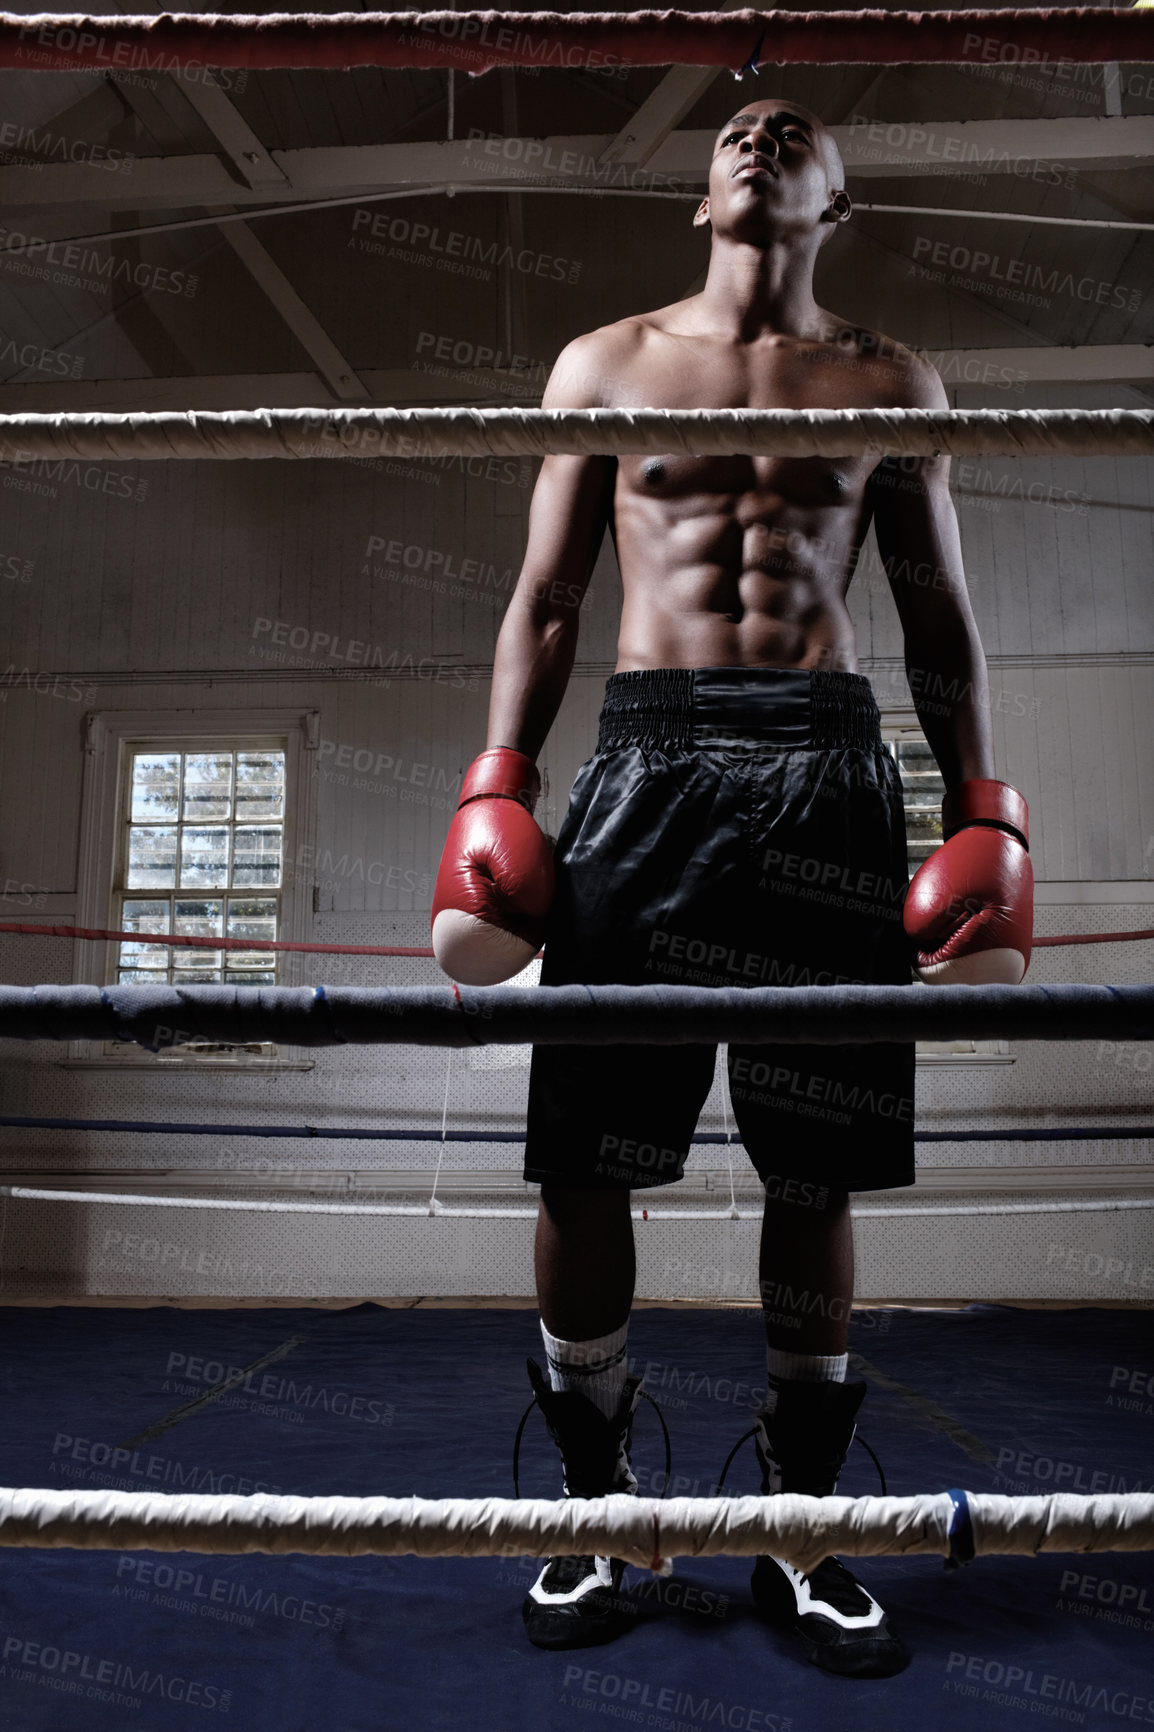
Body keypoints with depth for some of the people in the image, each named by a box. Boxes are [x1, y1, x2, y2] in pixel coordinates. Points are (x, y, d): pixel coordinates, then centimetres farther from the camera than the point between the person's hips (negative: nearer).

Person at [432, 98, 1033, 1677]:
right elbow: (547, 598, 12)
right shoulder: (606, 363, 17)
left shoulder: (891, 384, 17)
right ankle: (597, 1511, 19)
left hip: (831, 774, 1)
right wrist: (495, 789, 1)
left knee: (816, 1177, 3)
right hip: (648, 759, 0)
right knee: (584, 1167, -2)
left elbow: (941, 615, 15)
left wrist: (984, 818, 5)